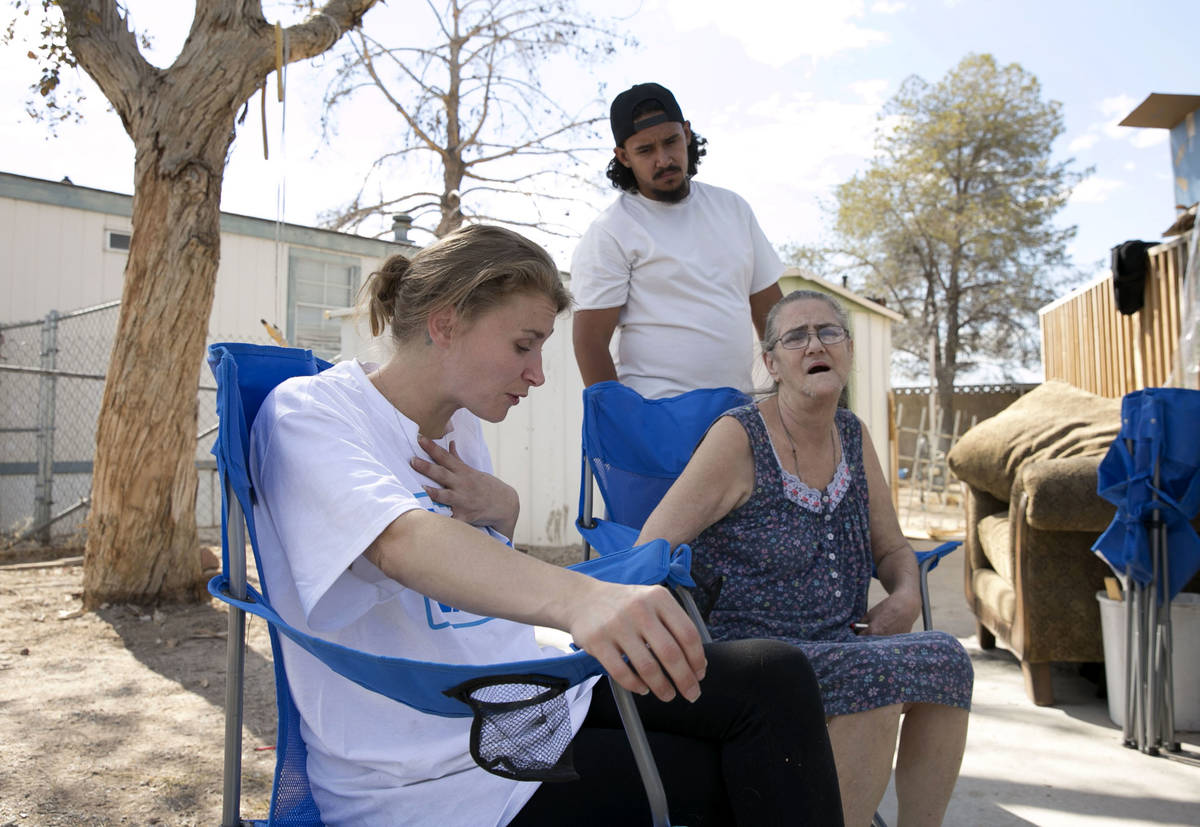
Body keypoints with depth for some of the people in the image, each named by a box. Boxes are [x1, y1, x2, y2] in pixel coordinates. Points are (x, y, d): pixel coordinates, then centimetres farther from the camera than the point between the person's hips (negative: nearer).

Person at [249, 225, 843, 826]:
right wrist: (579, 597, -52)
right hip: (430, 776, -7)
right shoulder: (306, 412, -13)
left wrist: (500, 507, -2)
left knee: (771, 676, -9)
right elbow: (400, 541, -35)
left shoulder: (460, 422, 10)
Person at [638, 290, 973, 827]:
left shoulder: (853, 436, 9)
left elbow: (892, 548, 18)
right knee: (879, 675, -29)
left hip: (839, 645, 6)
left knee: (945, 658, -19)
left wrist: (905, 595, -3)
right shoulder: (738, 439, -11)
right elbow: (649, 554, -12)